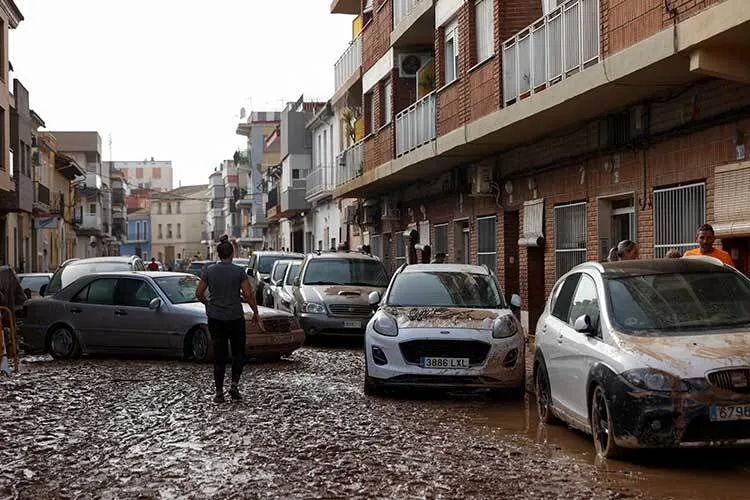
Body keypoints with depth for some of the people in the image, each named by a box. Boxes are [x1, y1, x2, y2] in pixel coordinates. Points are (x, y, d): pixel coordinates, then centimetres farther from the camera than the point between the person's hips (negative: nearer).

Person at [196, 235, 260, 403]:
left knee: (219, 355, 8)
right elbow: (248, 295, -9)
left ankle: (219, 392, 7)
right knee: (238, 352, 14)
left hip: (215, 318, 2)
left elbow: (199, 293, 4)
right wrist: (256, 314, 2)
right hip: (235, 317, -2)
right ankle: (234, 385, -1)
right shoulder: (239, 271, -7)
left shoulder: (209, 271, 0)